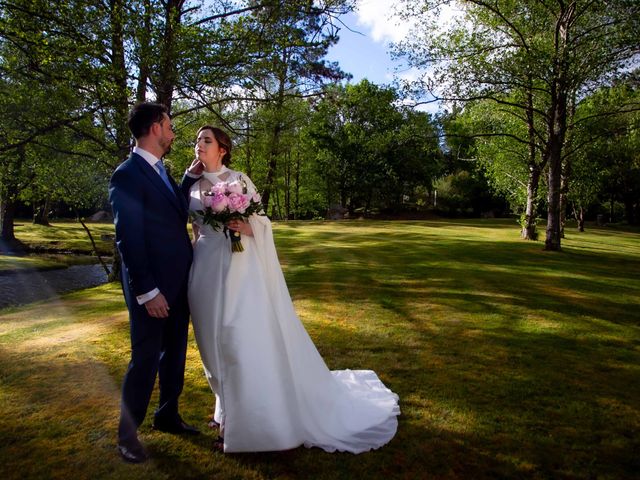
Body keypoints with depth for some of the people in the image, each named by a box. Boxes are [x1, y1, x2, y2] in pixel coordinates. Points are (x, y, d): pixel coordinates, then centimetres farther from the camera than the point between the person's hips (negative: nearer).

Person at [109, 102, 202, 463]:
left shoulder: (161, 171, 12)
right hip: (153, 288, -8)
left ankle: (168, 415, 36)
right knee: (146, 359, 4)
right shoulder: (127, 175, -14)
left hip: (179, 283, 8)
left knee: (174, 353, 18)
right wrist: (147, 292, -19)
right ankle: (128, 433, 24)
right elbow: (128, 239, -17)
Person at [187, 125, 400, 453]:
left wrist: (248, 228, -21)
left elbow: (260, 223, -1)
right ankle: (231, 411, 29)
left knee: (247, 342, -7)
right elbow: (197, 232, 17)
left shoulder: (240, 180, 0)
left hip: (239, 269, -5)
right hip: (206, 272, 5)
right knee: (216, 343, 10)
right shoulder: (193, 189, 13)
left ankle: (252, 420, 9)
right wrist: (193, 273, 13)